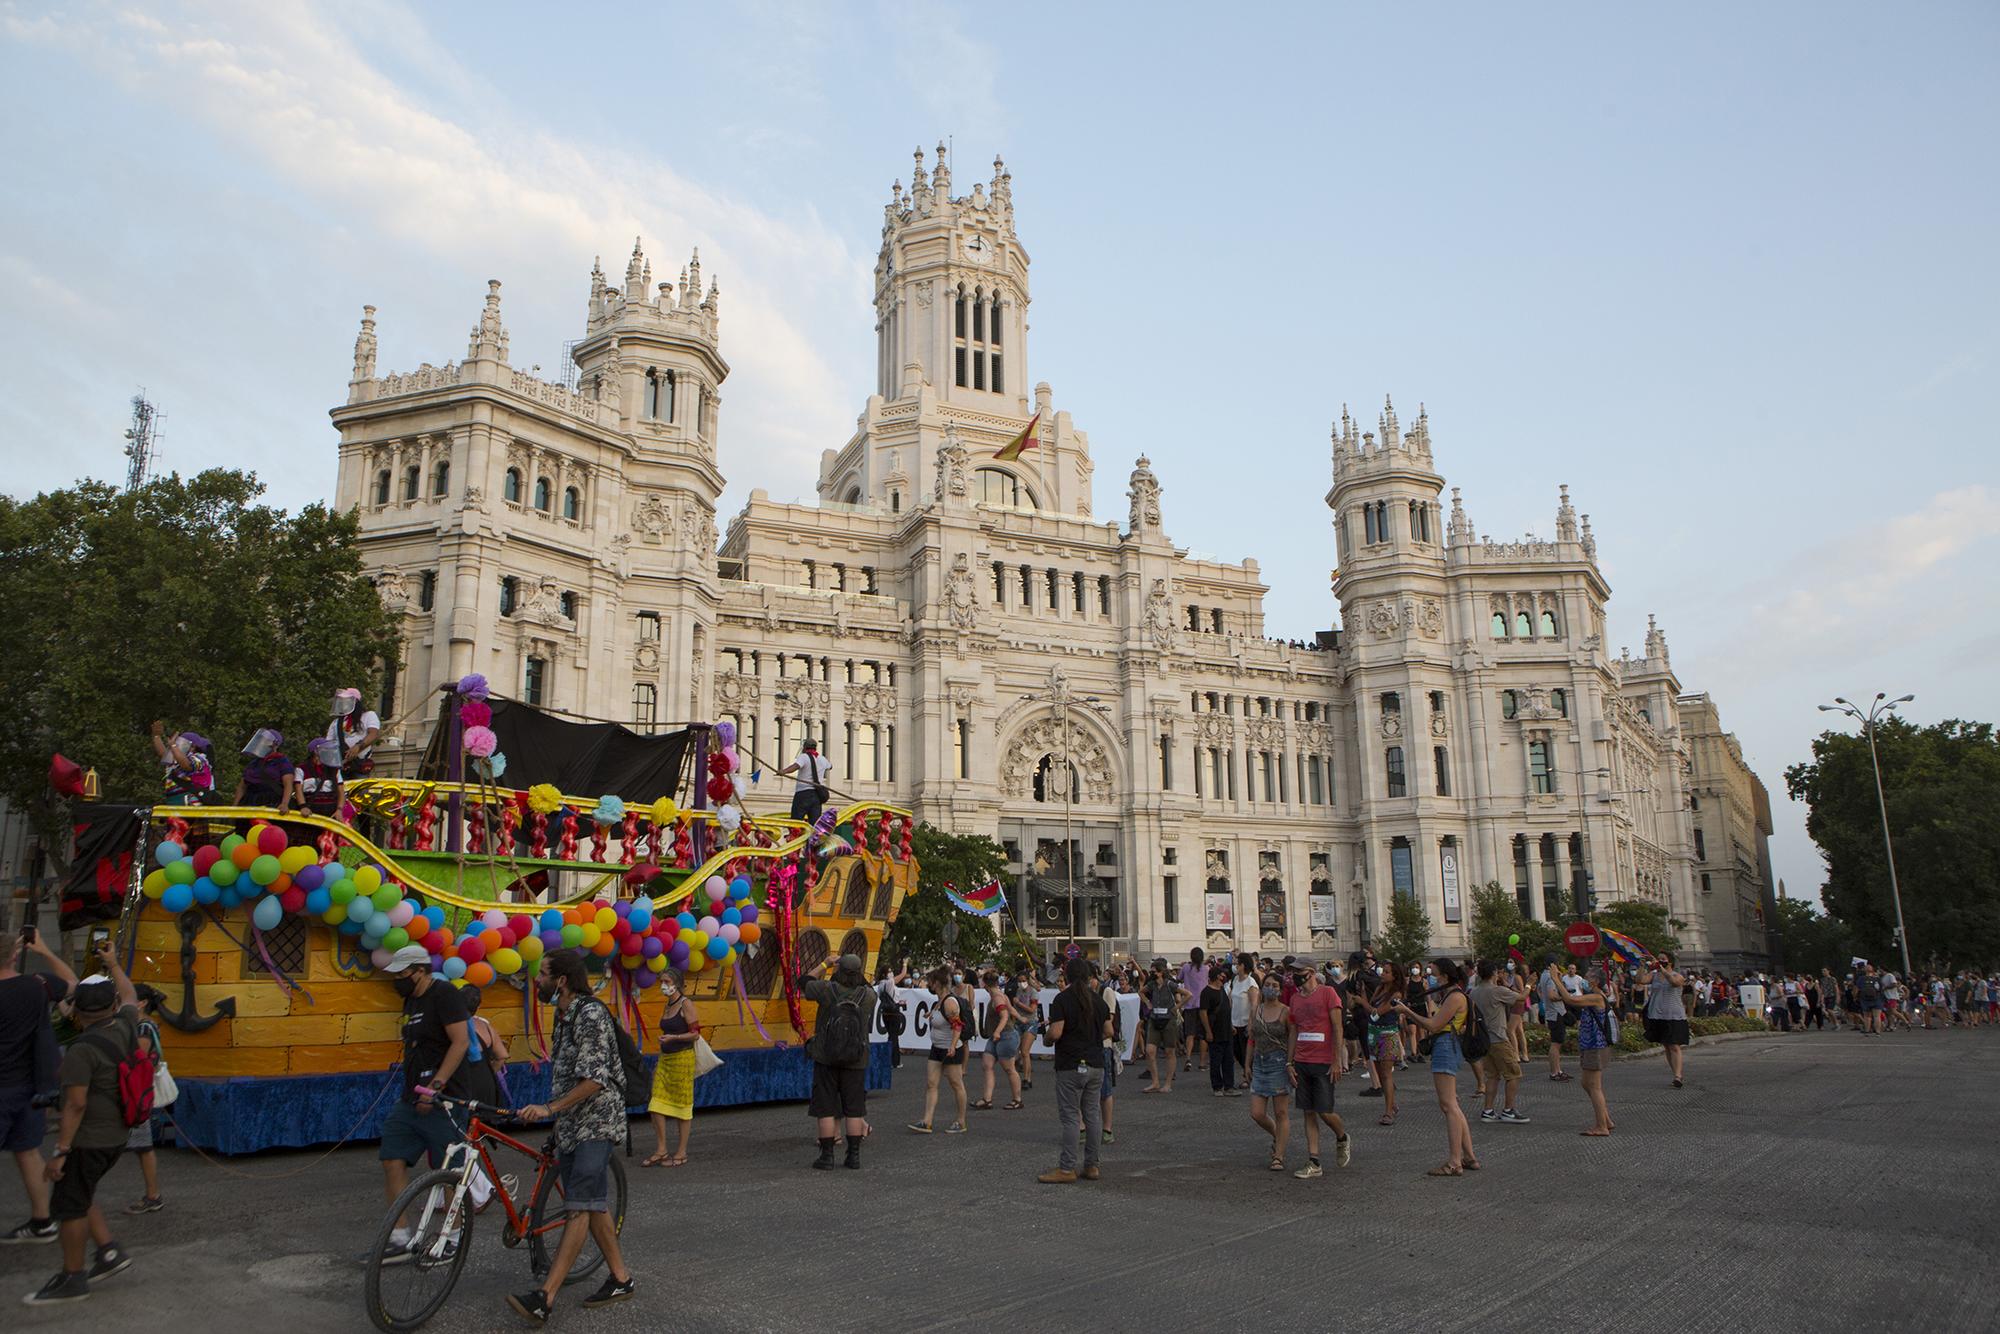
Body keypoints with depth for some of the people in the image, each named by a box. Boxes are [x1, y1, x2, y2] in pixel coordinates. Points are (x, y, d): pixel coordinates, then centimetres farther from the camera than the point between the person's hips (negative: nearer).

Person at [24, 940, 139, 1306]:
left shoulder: (82, 1050, -20)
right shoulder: (125, 1029, 1)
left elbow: (75, 1105, -22)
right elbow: (131, 997, 23)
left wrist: (59, 1151, -17)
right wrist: (113, 964, 32)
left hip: (87, 1140, -8)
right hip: (114, 1136, 8)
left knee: (68, 1206, 3)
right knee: (77, 1198, 21)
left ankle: (72, 1279, 11)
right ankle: (109, 1252, 17)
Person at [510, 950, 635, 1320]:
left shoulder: (591, 1014, -16)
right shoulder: (565, 1016, 13)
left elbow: (594, 1079, -22)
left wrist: (549, 1109, -24)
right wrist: (552, 1111, 28)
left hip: (595, 1123, -10)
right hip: (571, 1124, 10)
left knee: (581, 1207, -12)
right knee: (592, 1205, 11)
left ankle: (545, 1297, -18)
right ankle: (620, 1278, 19)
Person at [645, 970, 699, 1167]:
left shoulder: (686, 1005, -9)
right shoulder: (667, 1005, 14)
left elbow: (695, 1034, -12)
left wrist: (674, 1037, -25)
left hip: (683, 1057, -8)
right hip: (665, 1058, 8)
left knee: (682, 1105, 0)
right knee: (656, 1105, 2)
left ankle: (681, 1153, 8)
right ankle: (661, 1150, 11)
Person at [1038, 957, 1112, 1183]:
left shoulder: (1063, 999, -11)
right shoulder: (1097, 999, 7)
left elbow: (1056, 1032, -18)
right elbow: (1108, 1032, 11)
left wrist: (1048, 1039, 2)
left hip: (1070, 1065, -6)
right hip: (1095, 1063, 6)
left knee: (1069, 1117, -3)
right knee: (1093, 1115, 9)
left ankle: (1066, 1168, -1)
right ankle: (1092, 1165, 13)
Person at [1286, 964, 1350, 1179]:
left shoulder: (1327, 993, -6)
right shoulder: (1295, 999, 10)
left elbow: (1337, 1028, -8)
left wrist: (1337, 1061, -12)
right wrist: (1289, 1063, 8)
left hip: (1323, 1063, -5)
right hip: (1301, 1063, 5)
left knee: (1325, 1112, -5)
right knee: (1308, 1113, 5)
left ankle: (1342, 1139, 27)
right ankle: (1313, 1163, 9)